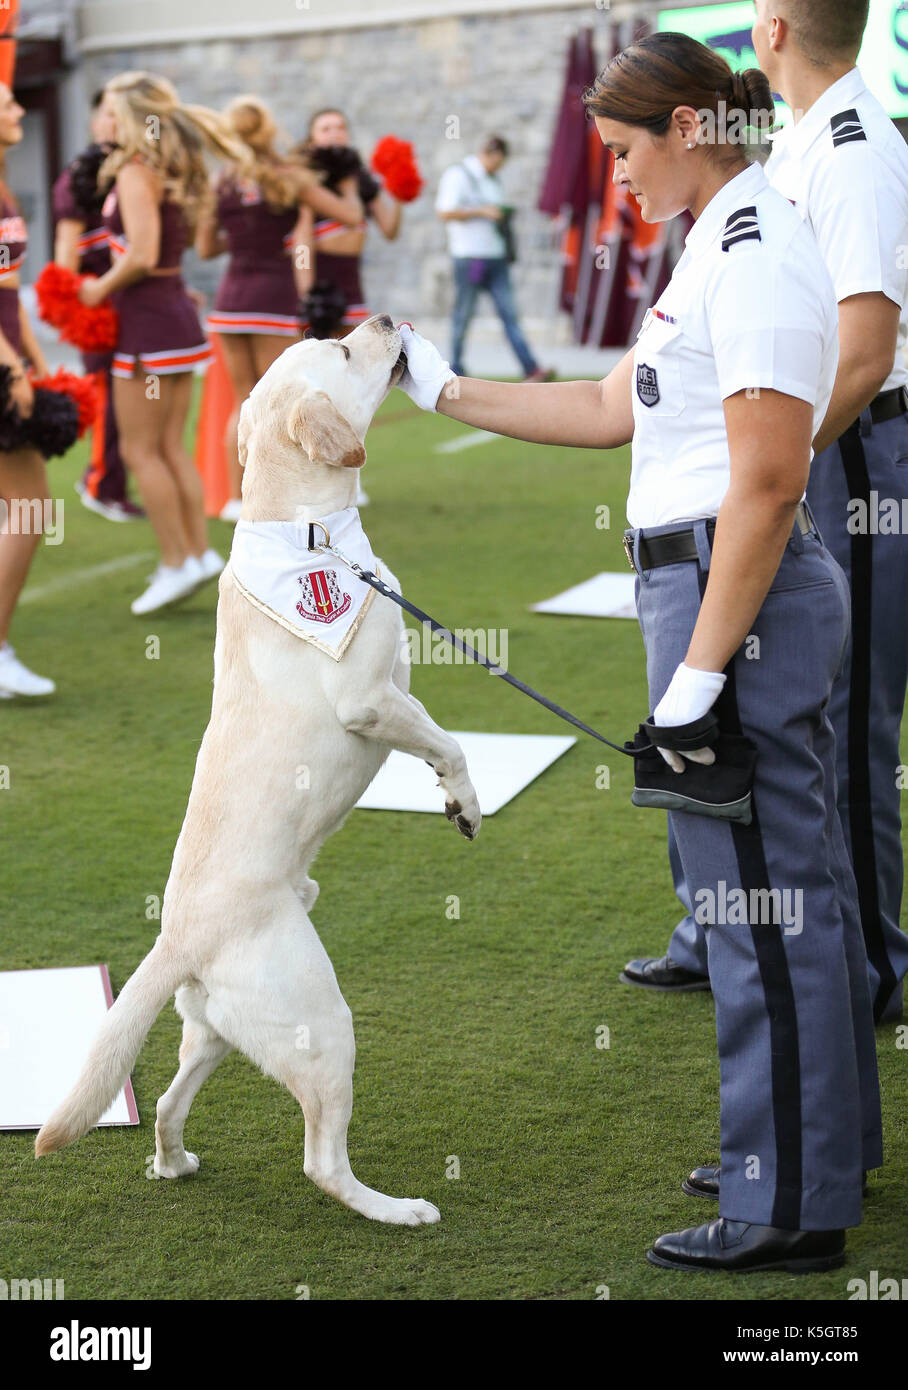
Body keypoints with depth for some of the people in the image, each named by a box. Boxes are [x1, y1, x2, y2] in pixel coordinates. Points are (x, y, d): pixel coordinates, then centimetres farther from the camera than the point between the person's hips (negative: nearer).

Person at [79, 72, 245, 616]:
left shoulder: (136, 172, -15)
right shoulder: (176, 172, 11)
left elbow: (142, 256, -23)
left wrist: (102, 287, -8)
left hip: (148, 319, -8)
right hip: (178, 312, 8)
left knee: (140, 449, 0)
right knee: (170, 447, 13)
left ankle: (178, 561, 1)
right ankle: (201, 550, 13)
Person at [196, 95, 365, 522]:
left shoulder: (220, 185, 4)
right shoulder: (291, 178, -5)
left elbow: (205, 249, 12)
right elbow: (352, 218, -5)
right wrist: (350, 188, 15)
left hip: (231, 294, 4)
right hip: (274, 295, -4)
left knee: (244, 401, 13)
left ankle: (236, 498, 13)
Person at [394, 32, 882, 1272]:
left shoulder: (755, 253, -16)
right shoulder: (725, 243, 17)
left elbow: (768, 482, -22)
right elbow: (614, 410, 22)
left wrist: (700, 671, -22)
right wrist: (446, 391, 21)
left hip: (734, 593, -11)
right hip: (749, 593, 11)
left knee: (762, 902, -3)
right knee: (796, 887, 17)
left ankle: (789, 1212, 8)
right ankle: (826, 1151, 31)